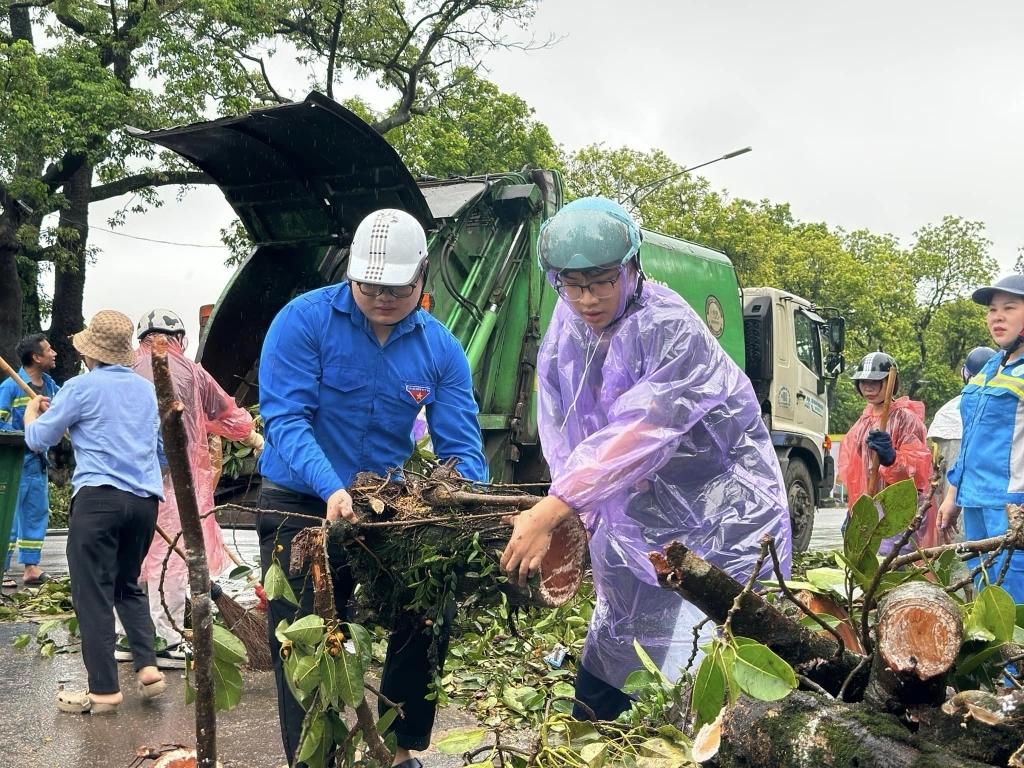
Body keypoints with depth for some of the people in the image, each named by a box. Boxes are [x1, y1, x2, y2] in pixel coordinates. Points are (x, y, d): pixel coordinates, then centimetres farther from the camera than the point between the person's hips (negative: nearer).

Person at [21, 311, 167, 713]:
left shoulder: (81, 387, -2)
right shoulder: (148, 390, 15)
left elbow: (38, 440, 7)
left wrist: (32, 413, 28)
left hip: (98, 497, -6)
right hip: (145, 499, 6)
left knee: (93, 593, 0)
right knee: (128, 586, 20)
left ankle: (104, 690, 2)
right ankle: (148, 667, 8)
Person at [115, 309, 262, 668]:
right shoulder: (189, 372, 3)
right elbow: (226, 413, 14)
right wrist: (256, 440, 28)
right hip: (174, 474, -3)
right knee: (172, 556, 0)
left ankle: (128, 636, 19)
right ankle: (165, 641, 1)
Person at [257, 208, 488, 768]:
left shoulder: (441, 349, -4)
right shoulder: (305, 320, -14)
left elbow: (461, 448, -7)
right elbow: (285, 418, -22)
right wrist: (332, 490, -38)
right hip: (301, 508, -3)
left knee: (429, 624, 4)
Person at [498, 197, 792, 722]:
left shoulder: (671, 328, -24)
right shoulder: (564, 332, -2)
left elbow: (637, 434, -35)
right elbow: (562, 442, -1)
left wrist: (551, 511, -41)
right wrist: (568, 525, -14)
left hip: (719, 517, -6)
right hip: (635, 519, 7)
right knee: (604, 665, 15)